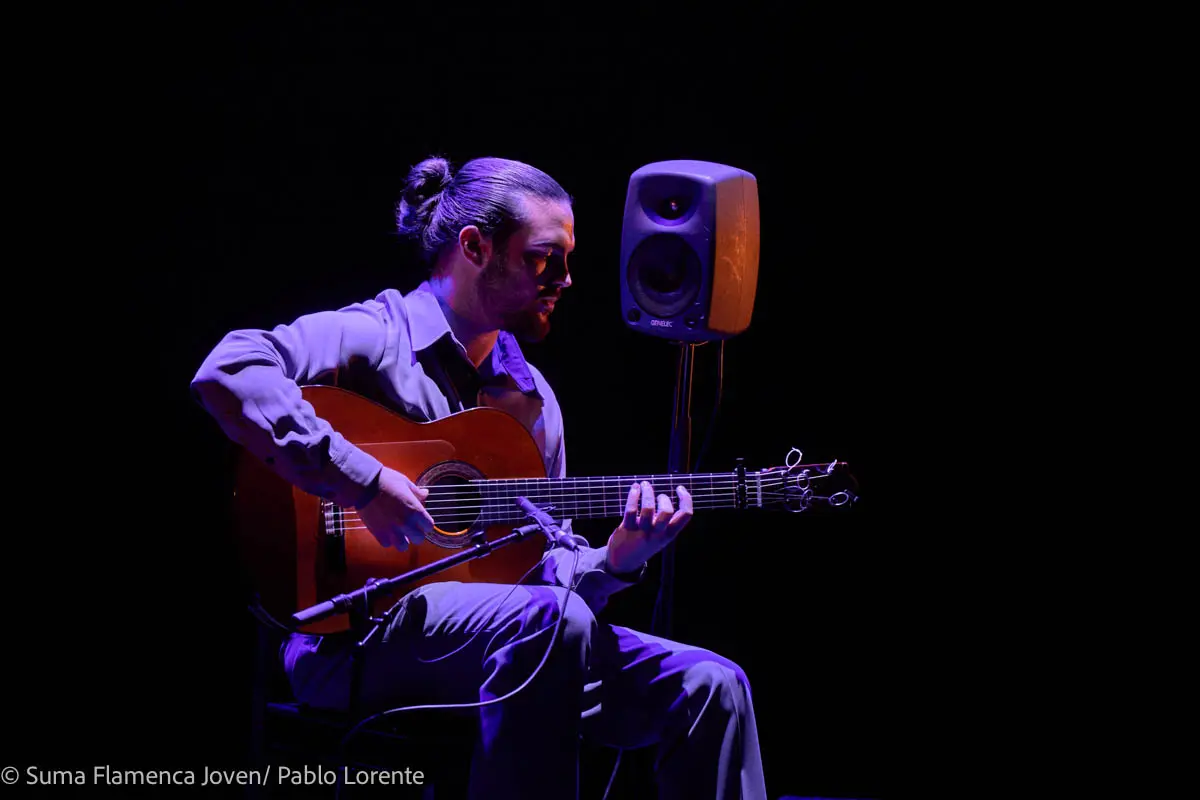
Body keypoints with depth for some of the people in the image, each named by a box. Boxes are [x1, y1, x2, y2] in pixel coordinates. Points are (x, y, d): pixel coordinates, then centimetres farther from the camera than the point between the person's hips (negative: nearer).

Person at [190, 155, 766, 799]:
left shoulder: (531, 397, 19)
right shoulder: (374, 336, -4)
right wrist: (360, 482, -25)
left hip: (501, 636, 7)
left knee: (709, 685, -10)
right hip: (352, 635, -7)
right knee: (552, 621, -36)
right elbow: (226, 372, -23)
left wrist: (617, 559, -3)